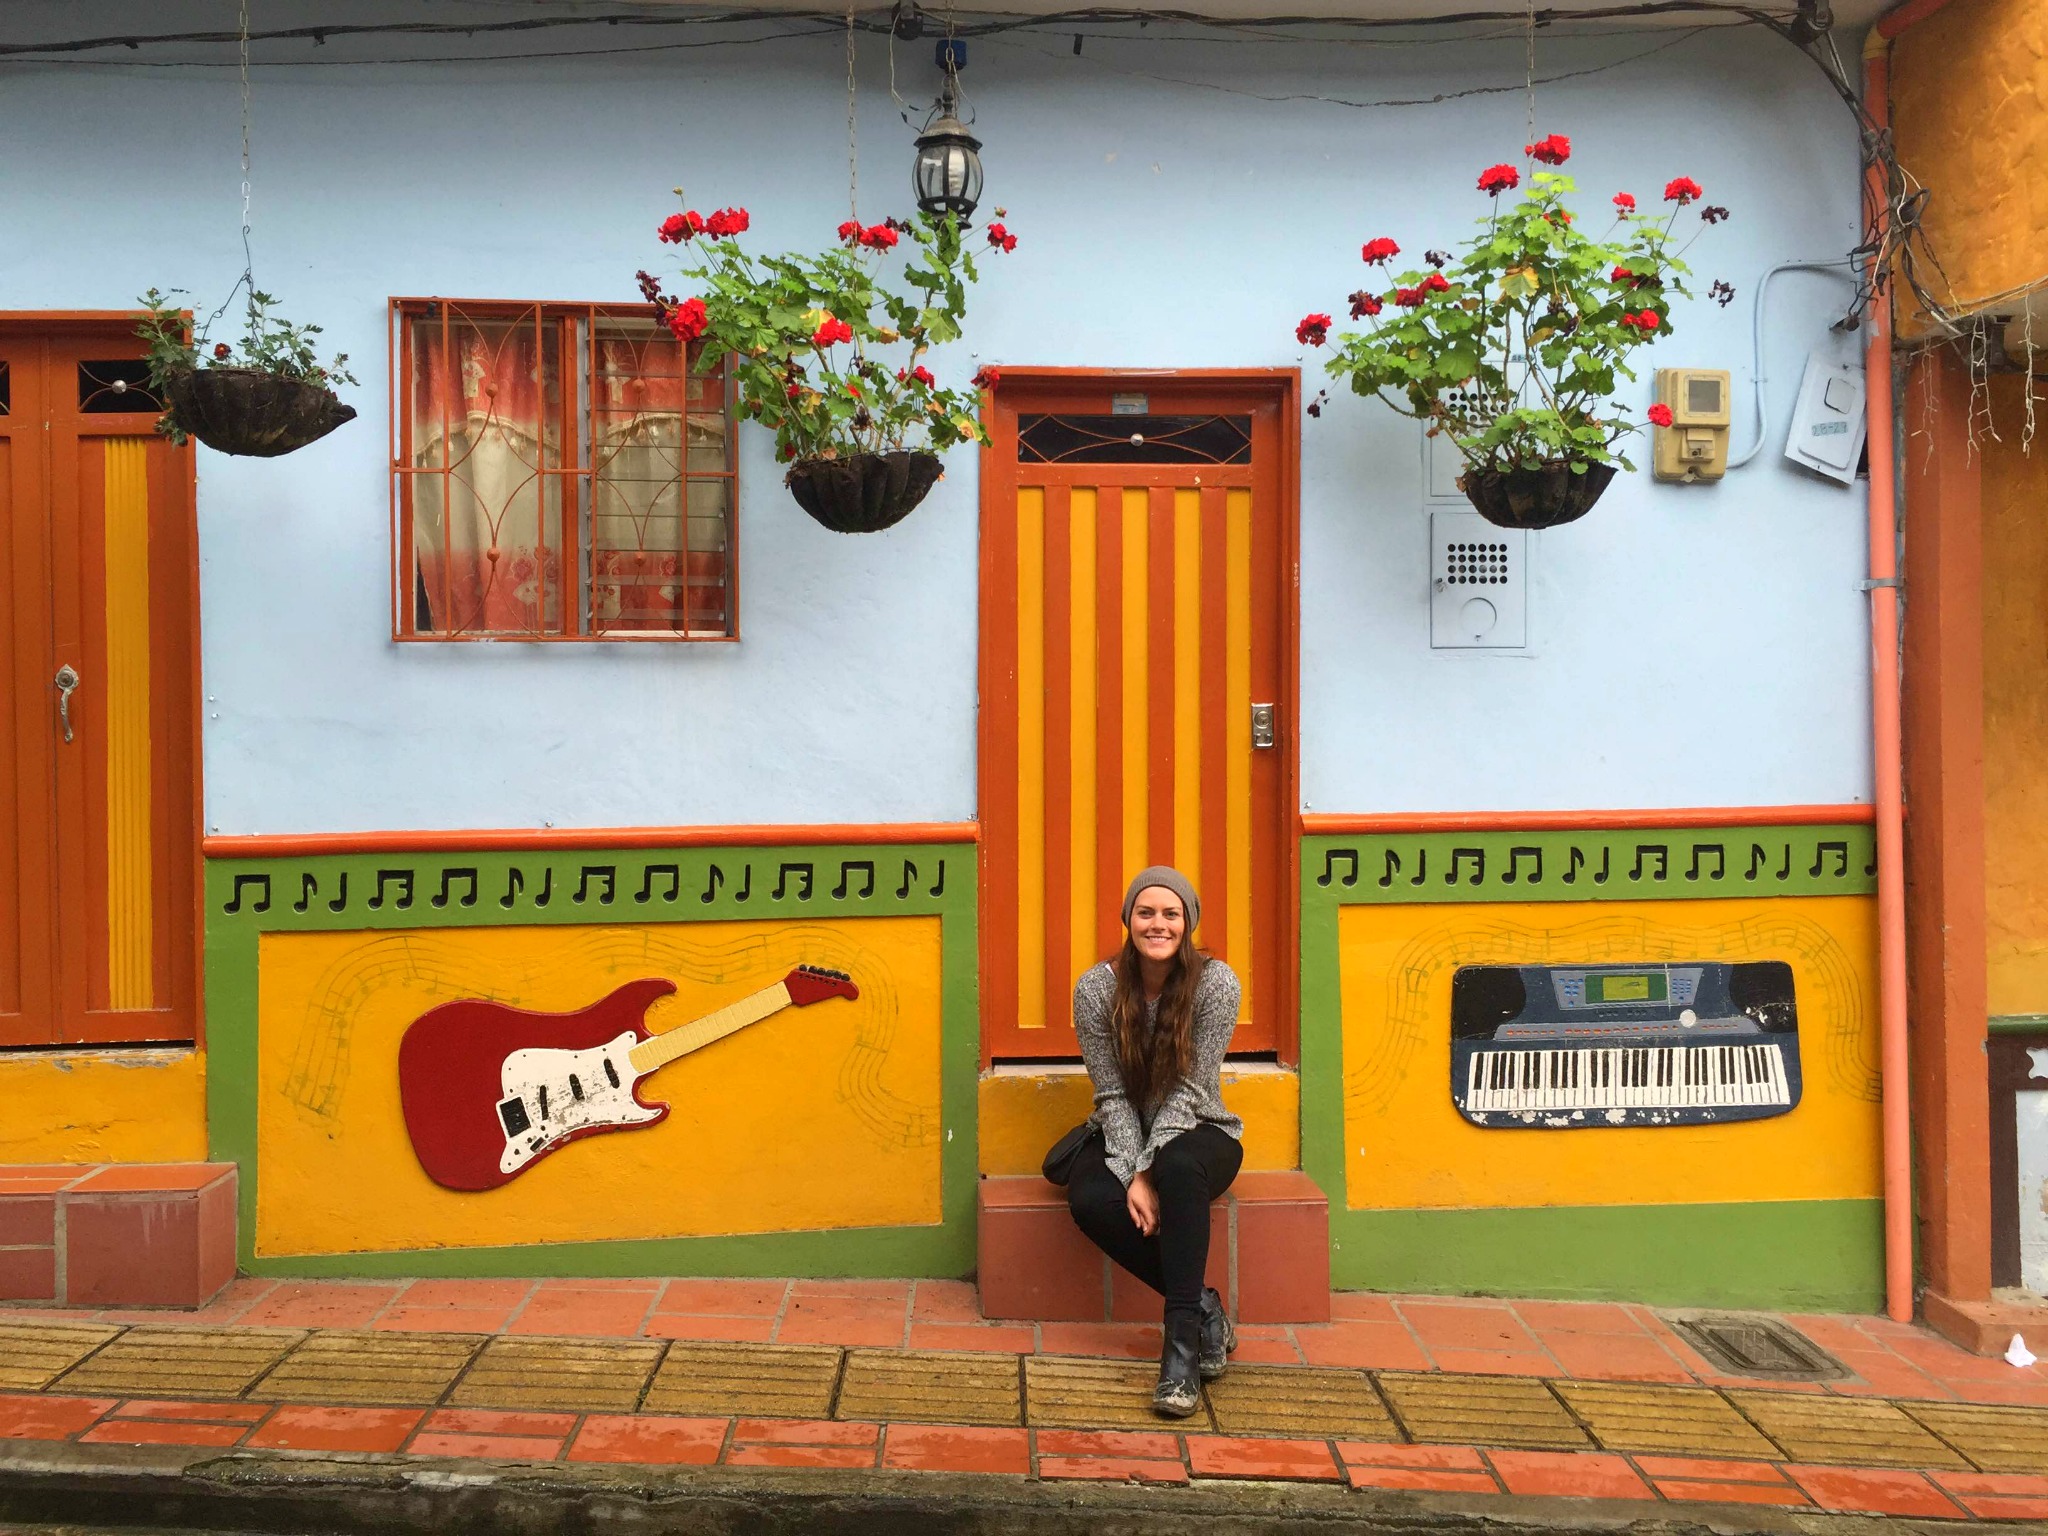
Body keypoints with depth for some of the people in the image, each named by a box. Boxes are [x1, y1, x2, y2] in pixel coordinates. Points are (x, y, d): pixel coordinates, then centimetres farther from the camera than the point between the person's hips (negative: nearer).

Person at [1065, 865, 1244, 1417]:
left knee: (1179, 1170, -39)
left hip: (1198, 1131, -2)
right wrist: (1133, 1176, -24)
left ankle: (1181, 1344, -35)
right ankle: (1204, 1308, -17)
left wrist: (1149, 1170, -27)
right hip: (1124, 1135, 2)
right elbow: (1113, 1094, -11)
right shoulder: (1096, 988, -11)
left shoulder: (1216, 983, -15)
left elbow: (1190, 1089, -18)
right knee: (1091, 1201, -32)